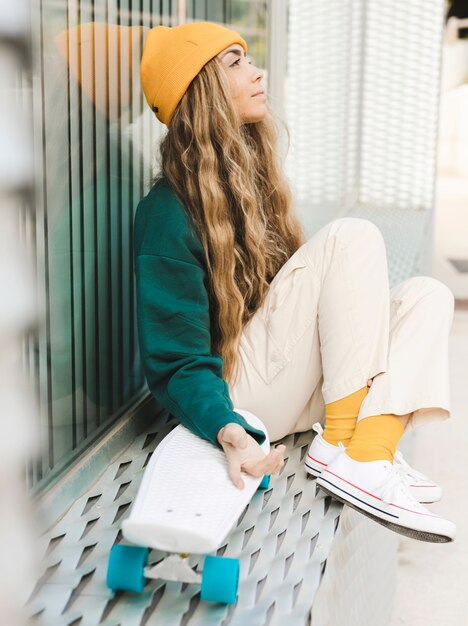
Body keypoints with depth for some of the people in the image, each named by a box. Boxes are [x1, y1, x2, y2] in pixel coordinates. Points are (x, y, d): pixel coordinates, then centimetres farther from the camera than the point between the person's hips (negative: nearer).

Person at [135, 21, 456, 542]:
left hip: (295, 387, 9)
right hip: (238, 392, -8)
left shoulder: (251, 175, 12)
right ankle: (339, 449, -24)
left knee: (427, 294, -4)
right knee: (352, 238, -19)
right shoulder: (168, 212, -15)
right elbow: (176, 363, -19)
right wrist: (230, 435, -36)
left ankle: (372, 451, -26)